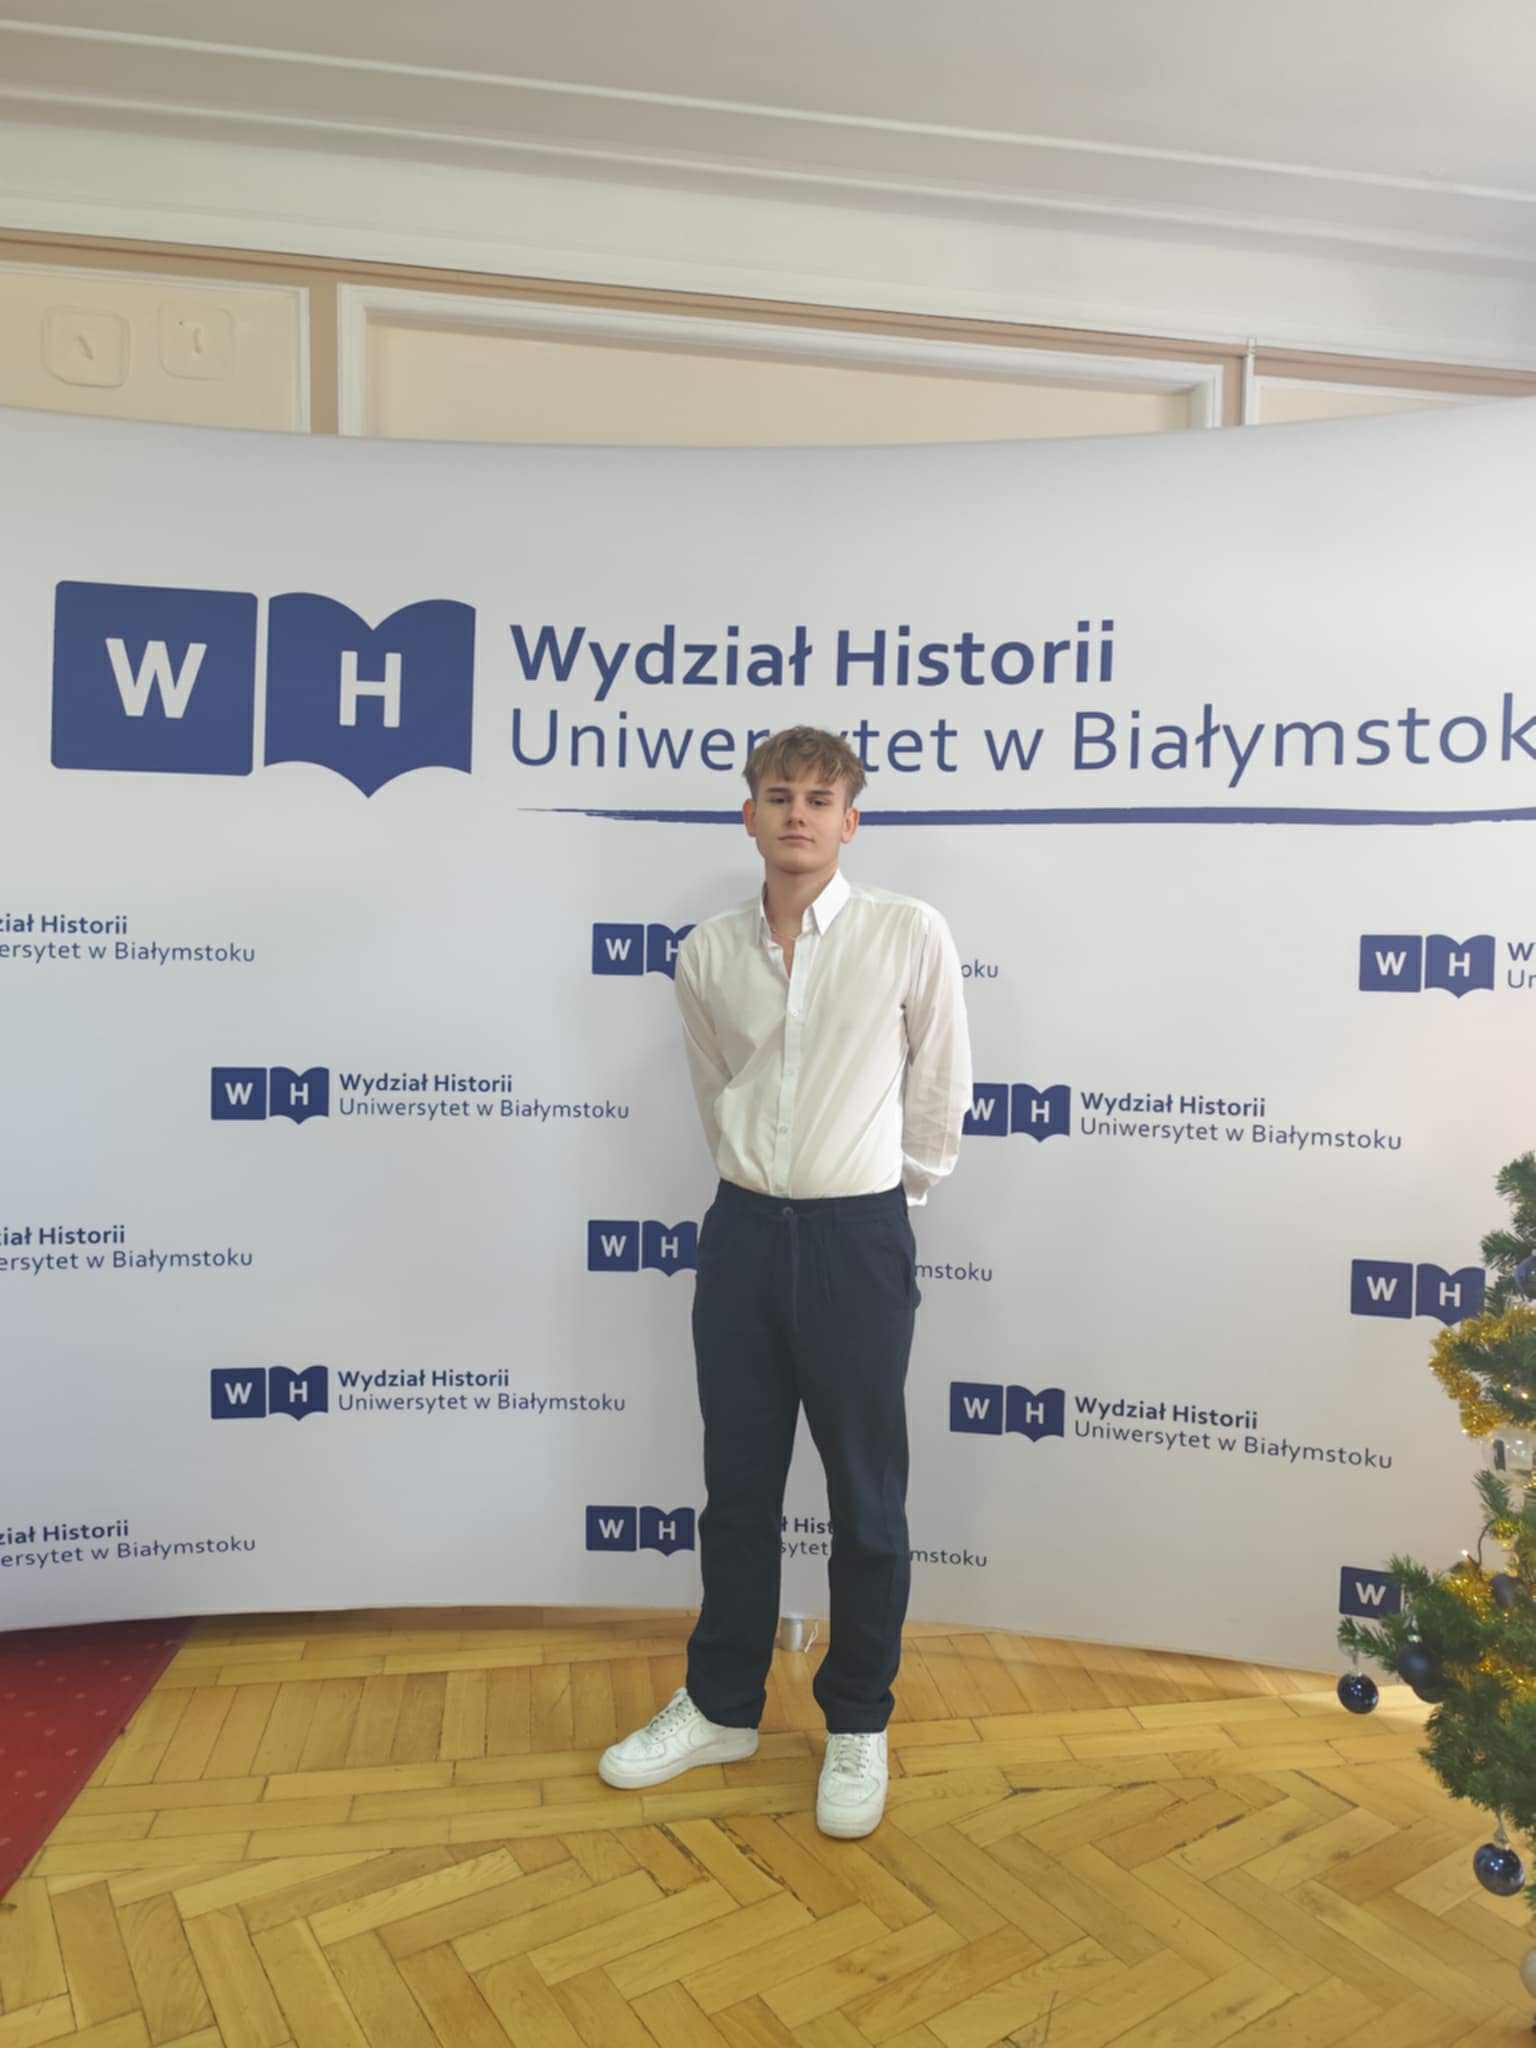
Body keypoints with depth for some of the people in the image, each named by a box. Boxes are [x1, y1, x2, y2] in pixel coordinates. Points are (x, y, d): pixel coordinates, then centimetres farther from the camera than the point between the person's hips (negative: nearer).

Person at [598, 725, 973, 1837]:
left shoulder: (910, 935, -8)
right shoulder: (708, 953, 2)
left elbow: (940, 1096, 1)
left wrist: (884, 1203, 8)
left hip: (858, 1236, -3)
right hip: (743, 1230, 3)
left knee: (867, 1500, 9)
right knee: (738, 1486, 16)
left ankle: (857, 1726, 30)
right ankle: (722, 1705, 35)